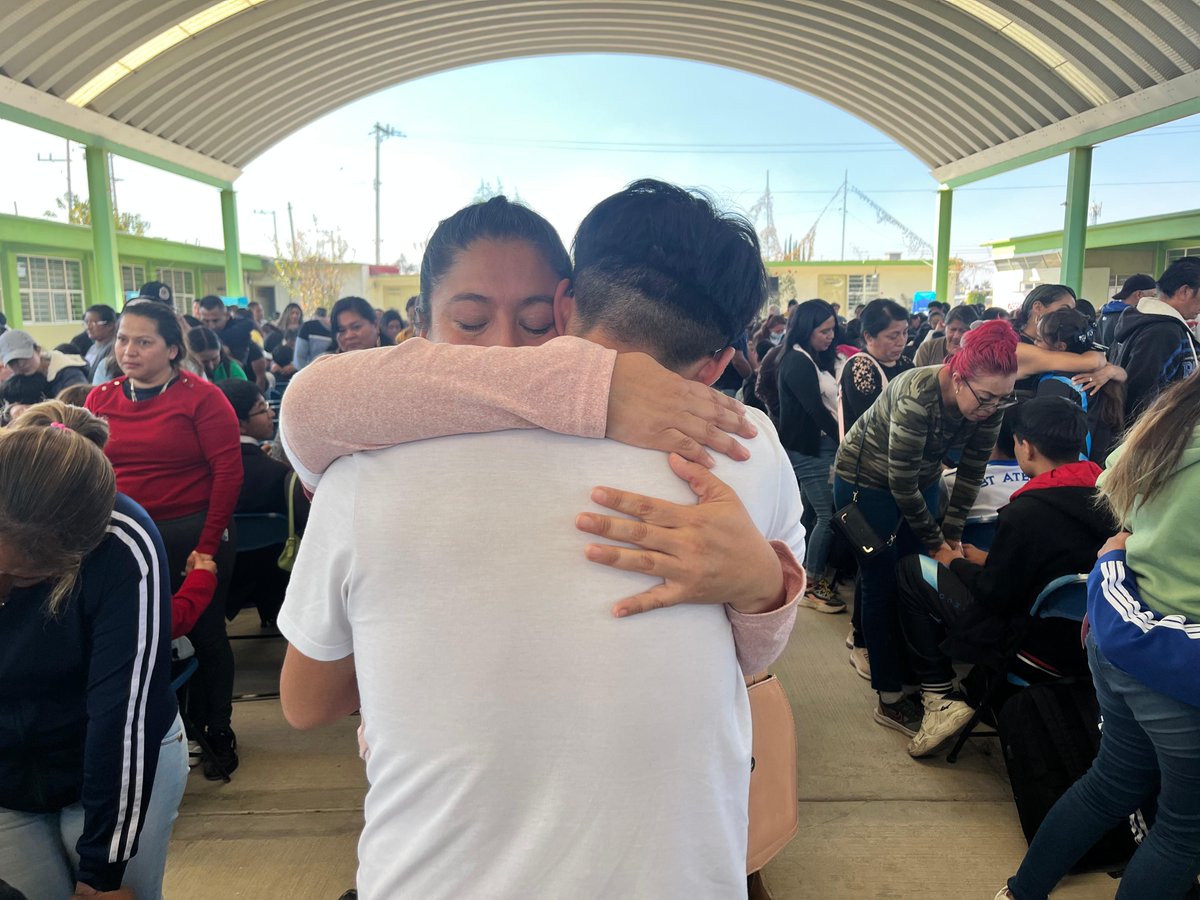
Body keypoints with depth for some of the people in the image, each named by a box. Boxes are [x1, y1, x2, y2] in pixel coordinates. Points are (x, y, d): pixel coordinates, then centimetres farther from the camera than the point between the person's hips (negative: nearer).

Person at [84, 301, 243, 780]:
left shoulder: (201, 396, -8)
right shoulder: (100, 399, 6)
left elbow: (228, 470, -12)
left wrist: (208, 545, -14)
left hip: (192, 534, -4)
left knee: (205, 635, 8)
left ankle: (217, 730, 28)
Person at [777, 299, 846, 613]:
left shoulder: (816, 359, 14)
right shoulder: (798, 362, -15)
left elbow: (829, 403, 10)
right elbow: (816, 410, -19)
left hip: (819, 445, 9)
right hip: (808, 448, -9)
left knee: (814, 513, 12)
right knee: (829, 515, -6)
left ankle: (809, 576, 21)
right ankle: (812, 587, 4)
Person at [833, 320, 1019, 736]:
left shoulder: (990, 404, -17)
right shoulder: (917, 397, -35)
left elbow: (971, 471, -5)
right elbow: (901, 484, -28)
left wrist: (952, 536, -8)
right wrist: (937, 543, -18)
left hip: (921, 481, 6)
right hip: (867, 479, -6)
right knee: (881, 585, -4)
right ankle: (890, 700, 5)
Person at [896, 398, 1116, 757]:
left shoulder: (1028, 511, -24)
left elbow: (995, 594, -15)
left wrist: (957, 563, 3)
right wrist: (990, 560, 14)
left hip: (1038, 649, -8)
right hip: (1083, 642, 8)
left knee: (911, 570, -3)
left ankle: (940, 696, -2)